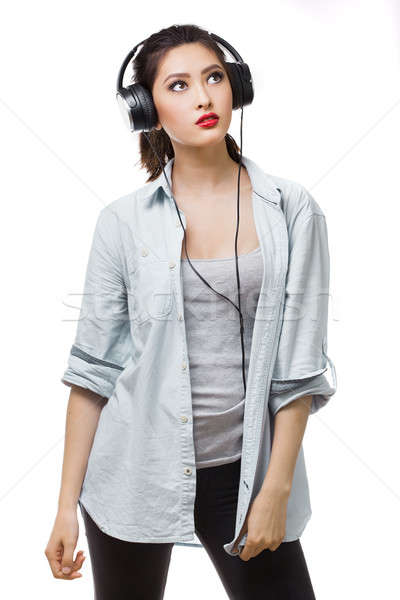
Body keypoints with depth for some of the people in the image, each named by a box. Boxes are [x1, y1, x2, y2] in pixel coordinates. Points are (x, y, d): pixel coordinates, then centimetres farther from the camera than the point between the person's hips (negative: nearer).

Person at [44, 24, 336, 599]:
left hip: (241, 473, 0)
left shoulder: (292, 211, -3)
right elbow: (93, 368, -1)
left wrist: (276, 489, -6)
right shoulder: (124, 221, -3)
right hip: (135, 470, 0)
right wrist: (67, 503, -1)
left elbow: (300, 366, -3)